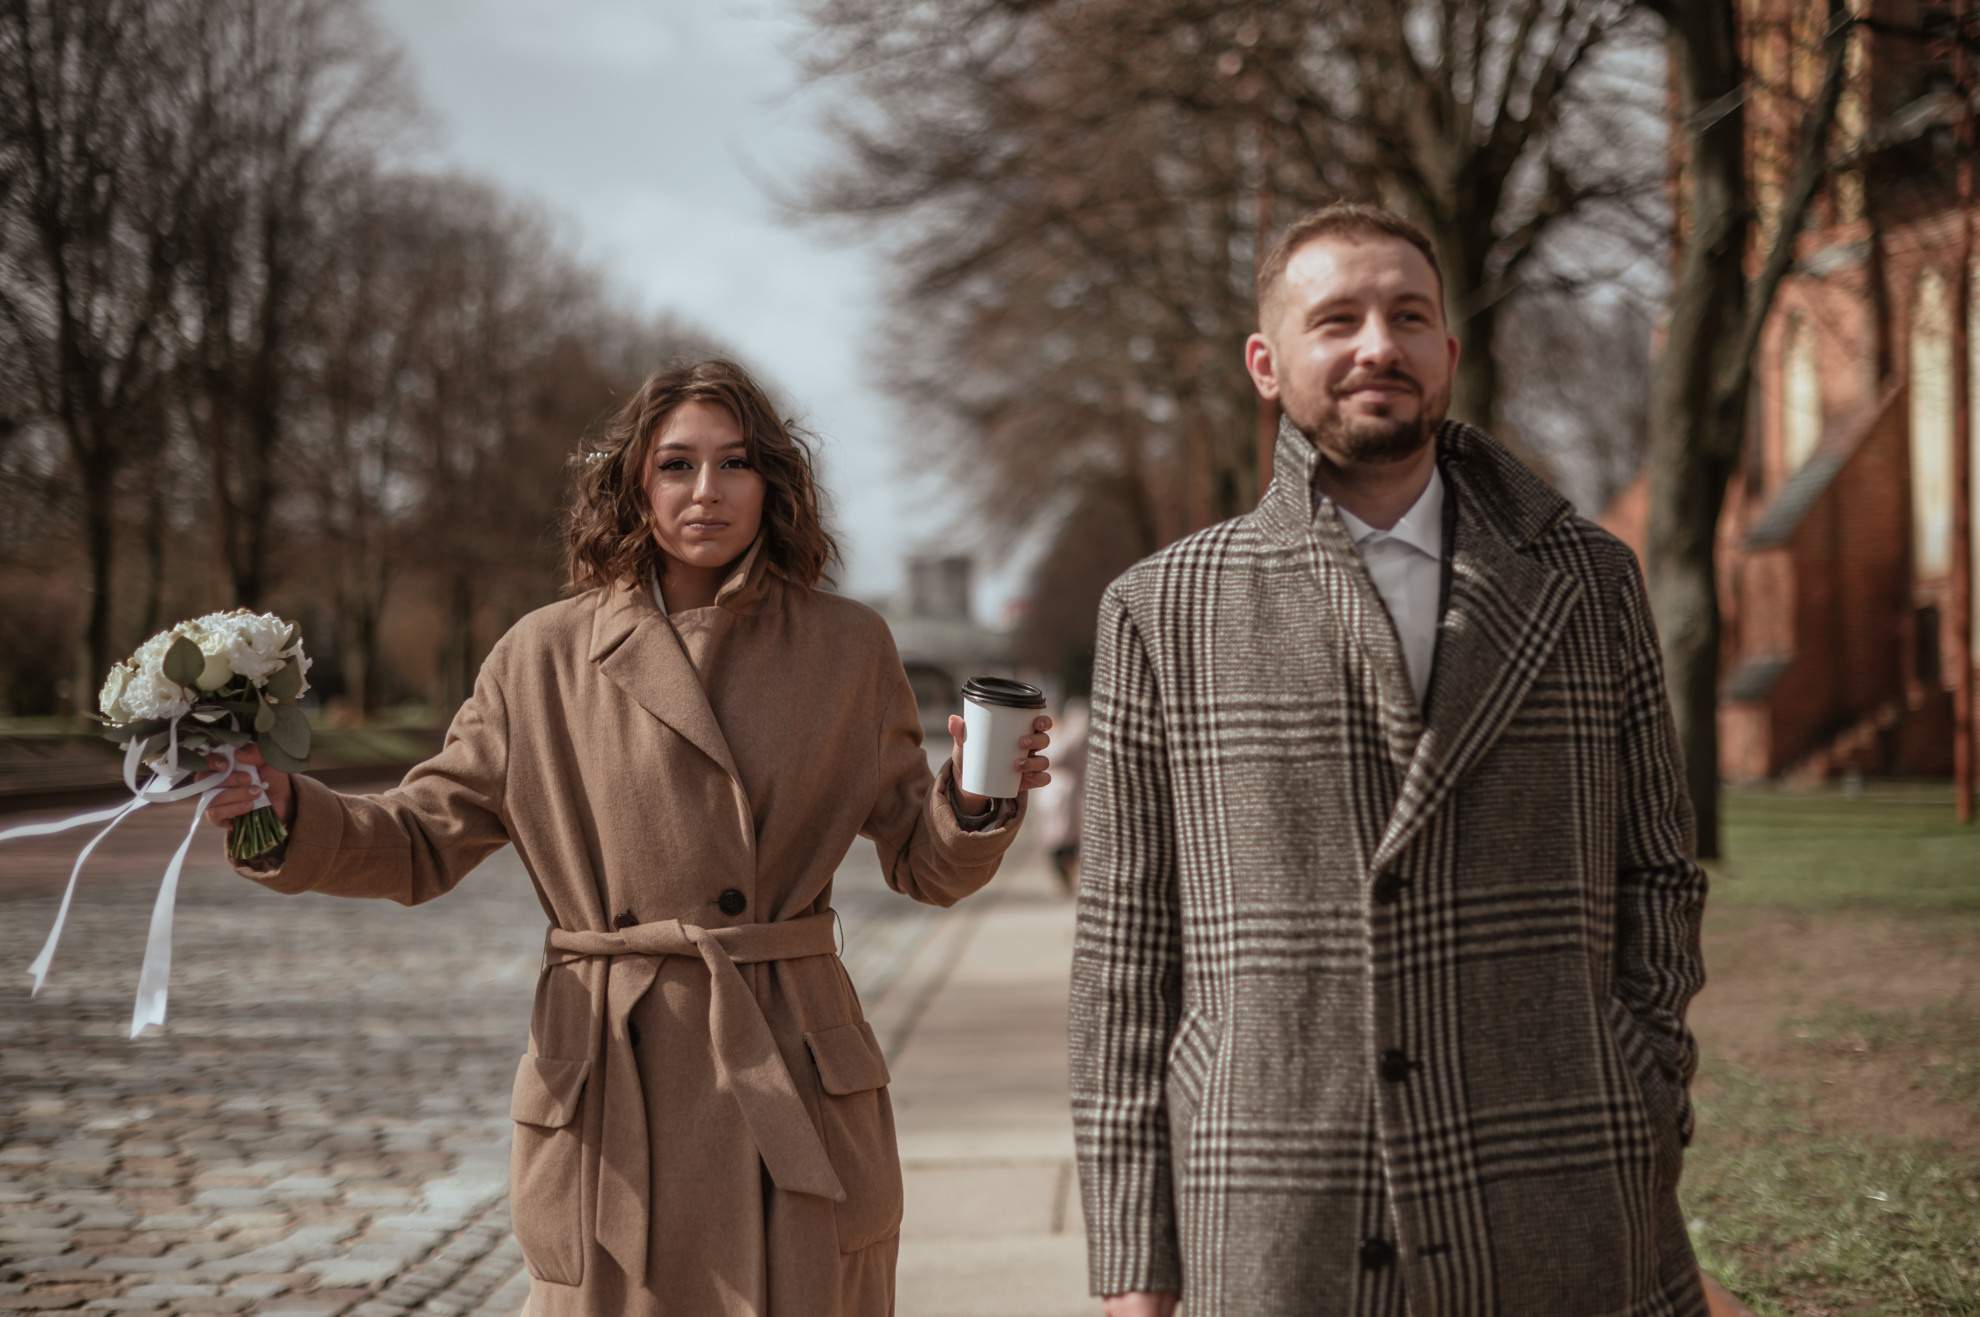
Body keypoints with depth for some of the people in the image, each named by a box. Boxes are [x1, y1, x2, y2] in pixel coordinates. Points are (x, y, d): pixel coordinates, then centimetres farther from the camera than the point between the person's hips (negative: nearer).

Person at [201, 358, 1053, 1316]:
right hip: (609, 1096, 0)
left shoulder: (846, 650, 5)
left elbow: (926, 866, 9)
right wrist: (285, 813, -11)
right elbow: (424, 843, 6)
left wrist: (980, 803, -12)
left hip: (796, 1090, 1)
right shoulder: (545, 659, 3)